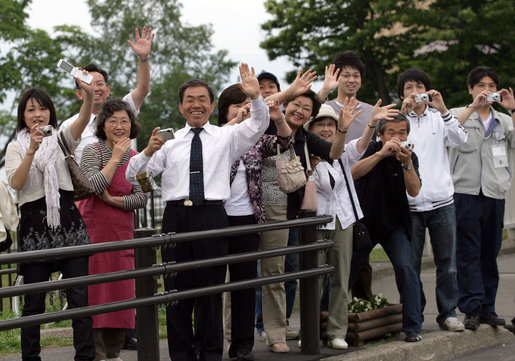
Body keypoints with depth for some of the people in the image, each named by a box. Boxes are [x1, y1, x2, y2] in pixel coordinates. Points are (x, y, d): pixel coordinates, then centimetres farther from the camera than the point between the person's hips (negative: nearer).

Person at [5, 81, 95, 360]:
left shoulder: (61, 138, 12)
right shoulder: (16, 147, 9)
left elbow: (82, 122, -10)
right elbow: (16, 183, -8)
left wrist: (89, 97, -31)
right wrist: (32, 151, -22)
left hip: (67, 221, 1)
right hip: (34, 224, -1)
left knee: (79, 296, -3)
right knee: (34, 301, 3)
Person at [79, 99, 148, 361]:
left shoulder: (136, 159, 10)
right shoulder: (92, 151, -4)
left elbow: (142, 198, 1)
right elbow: (94, 186, -20)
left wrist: (112, 200, -12)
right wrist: (115, 158, -16)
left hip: (122, 233, 4)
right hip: (93, 231, -4)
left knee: (121, 293, 4)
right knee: (94, 292, -5)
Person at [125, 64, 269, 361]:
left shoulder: (227, 138, 10)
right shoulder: (170, 143, 13)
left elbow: (259, 125, -7)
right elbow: (133, 175, 10)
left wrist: (256, 97, -26)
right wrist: (148, 152, -10)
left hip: (212, 216, -1)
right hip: (176, 216, 2)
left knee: (211, 288, 2)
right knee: (177, 289, 5)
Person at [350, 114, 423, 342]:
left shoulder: (410, 158, -3)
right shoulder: (372, 149, -9)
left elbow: (414, 191, -17)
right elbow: (353, 173, -28)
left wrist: (406, 164, -32)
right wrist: (381, 154, -37)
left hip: (394, 226, 1)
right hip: (363, 222, -1)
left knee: (405, 267, -20)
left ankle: (412, 327, -14)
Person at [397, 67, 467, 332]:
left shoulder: (439, 118, 10)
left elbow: (460, 139, -6)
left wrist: (443, 110, -16)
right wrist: (402, 115, -18)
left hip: (442, 200, 1)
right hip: (410, 203, -1)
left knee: (447, 262, 4)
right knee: (410, 265, 1)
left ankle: (448, 312, 14)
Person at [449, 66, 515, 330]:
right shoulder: (459, 114, 9)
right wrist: (474, 106, -17)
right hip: (465, 192, -3)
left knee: (490, 253, 5)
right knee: (468, 253, -6)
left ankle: (487, 308, 11)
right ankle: (472, 308, -6)